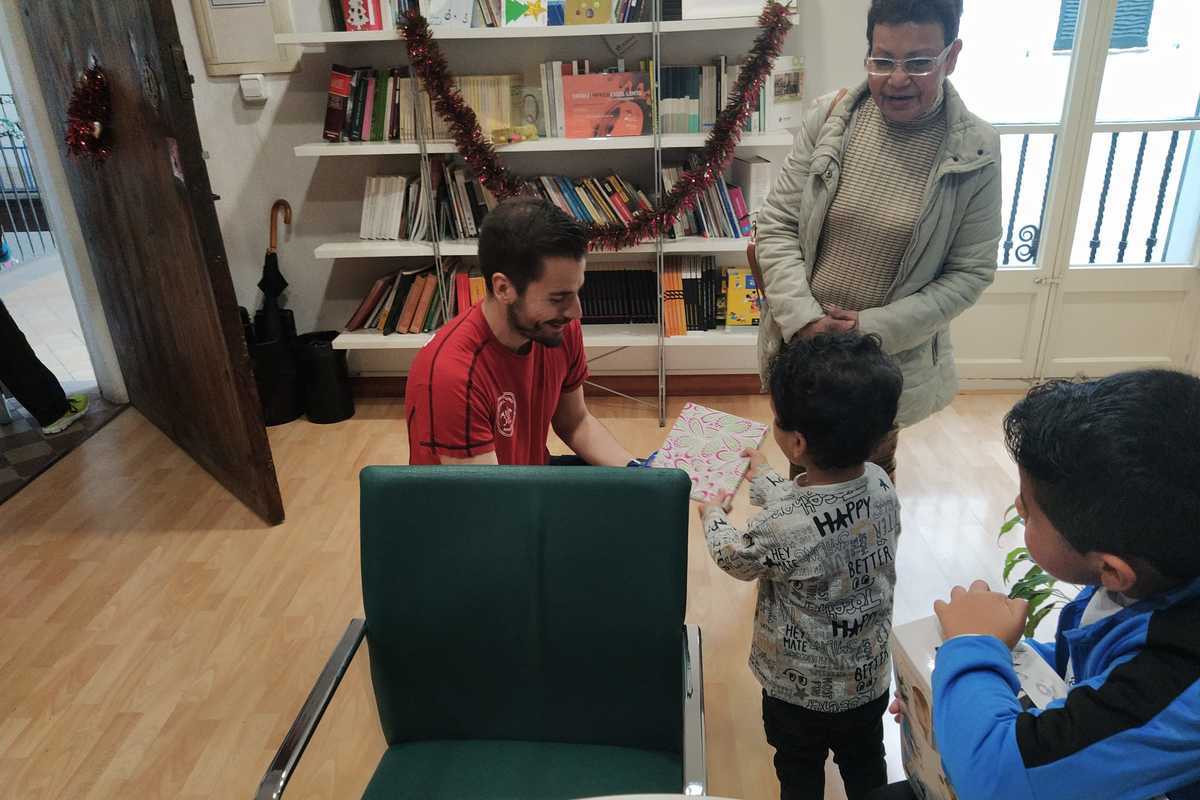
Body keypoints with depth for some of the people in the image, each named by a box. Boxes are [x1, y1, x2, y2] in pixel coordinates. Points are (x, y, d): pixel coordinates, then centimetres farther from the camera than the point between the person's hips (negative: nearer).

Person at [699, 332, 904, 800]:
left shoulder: (780, 531, -38)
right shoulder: (881, 484, -19)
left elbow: (736, 559, -15)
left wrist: (713, 516, 6)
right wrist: (764, 480, 19)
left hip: (800, 691, -4)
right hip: (870, 678, 5)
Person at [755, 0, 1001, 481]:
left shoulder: (977, 152, -12)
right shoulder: (829, 118, -10)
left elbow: (971, 271, -8)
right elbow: (776, 226, -7)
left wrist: (877, 329, -19)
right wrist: (803, 319, -19)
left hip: (893, 356, -1)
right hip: (802, 342, 1)